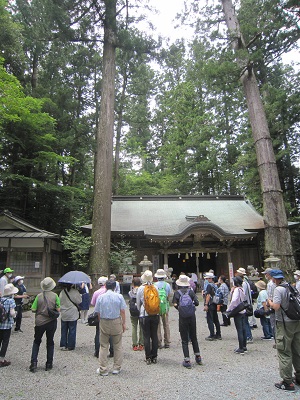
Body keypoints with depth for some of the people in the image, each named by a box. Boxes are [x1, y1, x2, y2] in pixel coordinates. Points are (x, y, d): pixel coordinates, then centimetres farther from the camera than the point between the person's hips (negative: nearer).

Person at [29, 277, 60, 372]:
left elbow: (33, 309, -8)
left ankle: (34, 362, 12)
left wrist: (40, 310, 11)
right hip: (51, 322, 0)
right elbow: (58, 309, -10)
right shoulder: (55, 296, -10)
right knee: (50, 342, 15)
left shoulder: (39, 296, -9)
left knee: (36, 341, 20)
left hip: (40, 322, 0)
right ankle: (49, 364, 20)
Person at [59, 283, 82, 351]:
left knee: (64, 330, 16)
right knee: (72, 330, 8)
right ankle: (70, 346, 14)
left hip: (64, 314, 4)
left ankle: (63, 345, 21)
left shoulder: (62, 292, -5)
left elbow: (60, 302, 3)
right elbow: (79, 301, -7)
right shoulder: (75, 292, -16)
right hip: (73, 315, -3)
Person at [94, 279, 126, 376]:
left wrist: (101, 322, 14)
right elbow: (122, 311, -5)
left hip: (104, 323, 1)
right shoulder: (119, 296, -6)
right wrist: (124, 323, 4)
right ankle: (116, 368, 20)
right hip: (116, 322, -1)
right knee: (117, 346, 13)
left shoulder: (100, 297, -2)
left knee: (103, 346, 11)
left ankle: (103, 369, 17)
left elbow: (98, 312, 2)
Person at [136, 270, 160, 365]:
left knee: (146, 336, 6)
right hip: (155, 314, 2)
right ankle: (154, 357, 18)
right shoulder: (155, 288, -3)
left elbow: (138, 303, 2)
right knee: (154, 335, 11)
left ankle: (148, 358, 12)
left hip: (144, 315, -2)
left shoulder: (140, 288, -8)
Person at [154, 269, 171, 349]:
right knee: (166, 324, 11)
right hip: (165, 306, 2)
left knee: (158, 325, 6)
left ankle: (159, 343, 10)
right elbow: (169, 296, 4)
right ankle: (167, 342, 17)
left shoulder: (154, 285, -8)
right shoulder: (167, 285, -4)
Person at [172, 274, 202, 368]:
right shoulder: (191, 291, -2)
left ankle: (187, 360, 8)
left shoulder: (177, 292, -6)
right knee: (194, 337, 19)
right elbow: (196, 303, -7)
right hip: (192, 316, 3)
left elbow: (175, 305, -11)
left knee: (184, 340, 6)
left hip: (183, 317, -2)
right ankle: (198, 357, 29)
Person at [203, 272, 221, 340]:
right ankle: (218, 335, 21)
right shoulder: (215, 285, 11)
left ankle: (212, 335, 1)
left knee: (210, 320, -2)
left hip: (210, 305, -9)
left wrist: (206, 305, -20)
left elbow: (208, 295, -20)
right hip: (215, 304, 9)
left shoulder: (209, 285, -14)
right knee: (216, 320, 14)